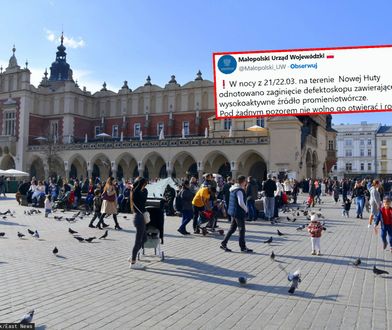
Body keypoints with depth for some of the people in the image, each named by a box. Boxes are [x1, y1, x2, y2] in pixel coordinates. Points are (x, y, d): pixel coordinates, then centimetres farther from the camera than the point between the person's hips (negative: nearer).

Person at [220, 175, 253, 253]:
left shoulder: (233, 189, 11)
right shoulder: (239, 190, -19)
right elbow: (241, 202, -26)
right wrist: (246, 209, -11)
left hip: (233, 212, 9)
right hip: (239, 212, -9)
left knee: (232, 228, 16)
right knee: (242, 230, 1)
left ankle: (223, 244, 18)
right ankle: (243, 247, 10)